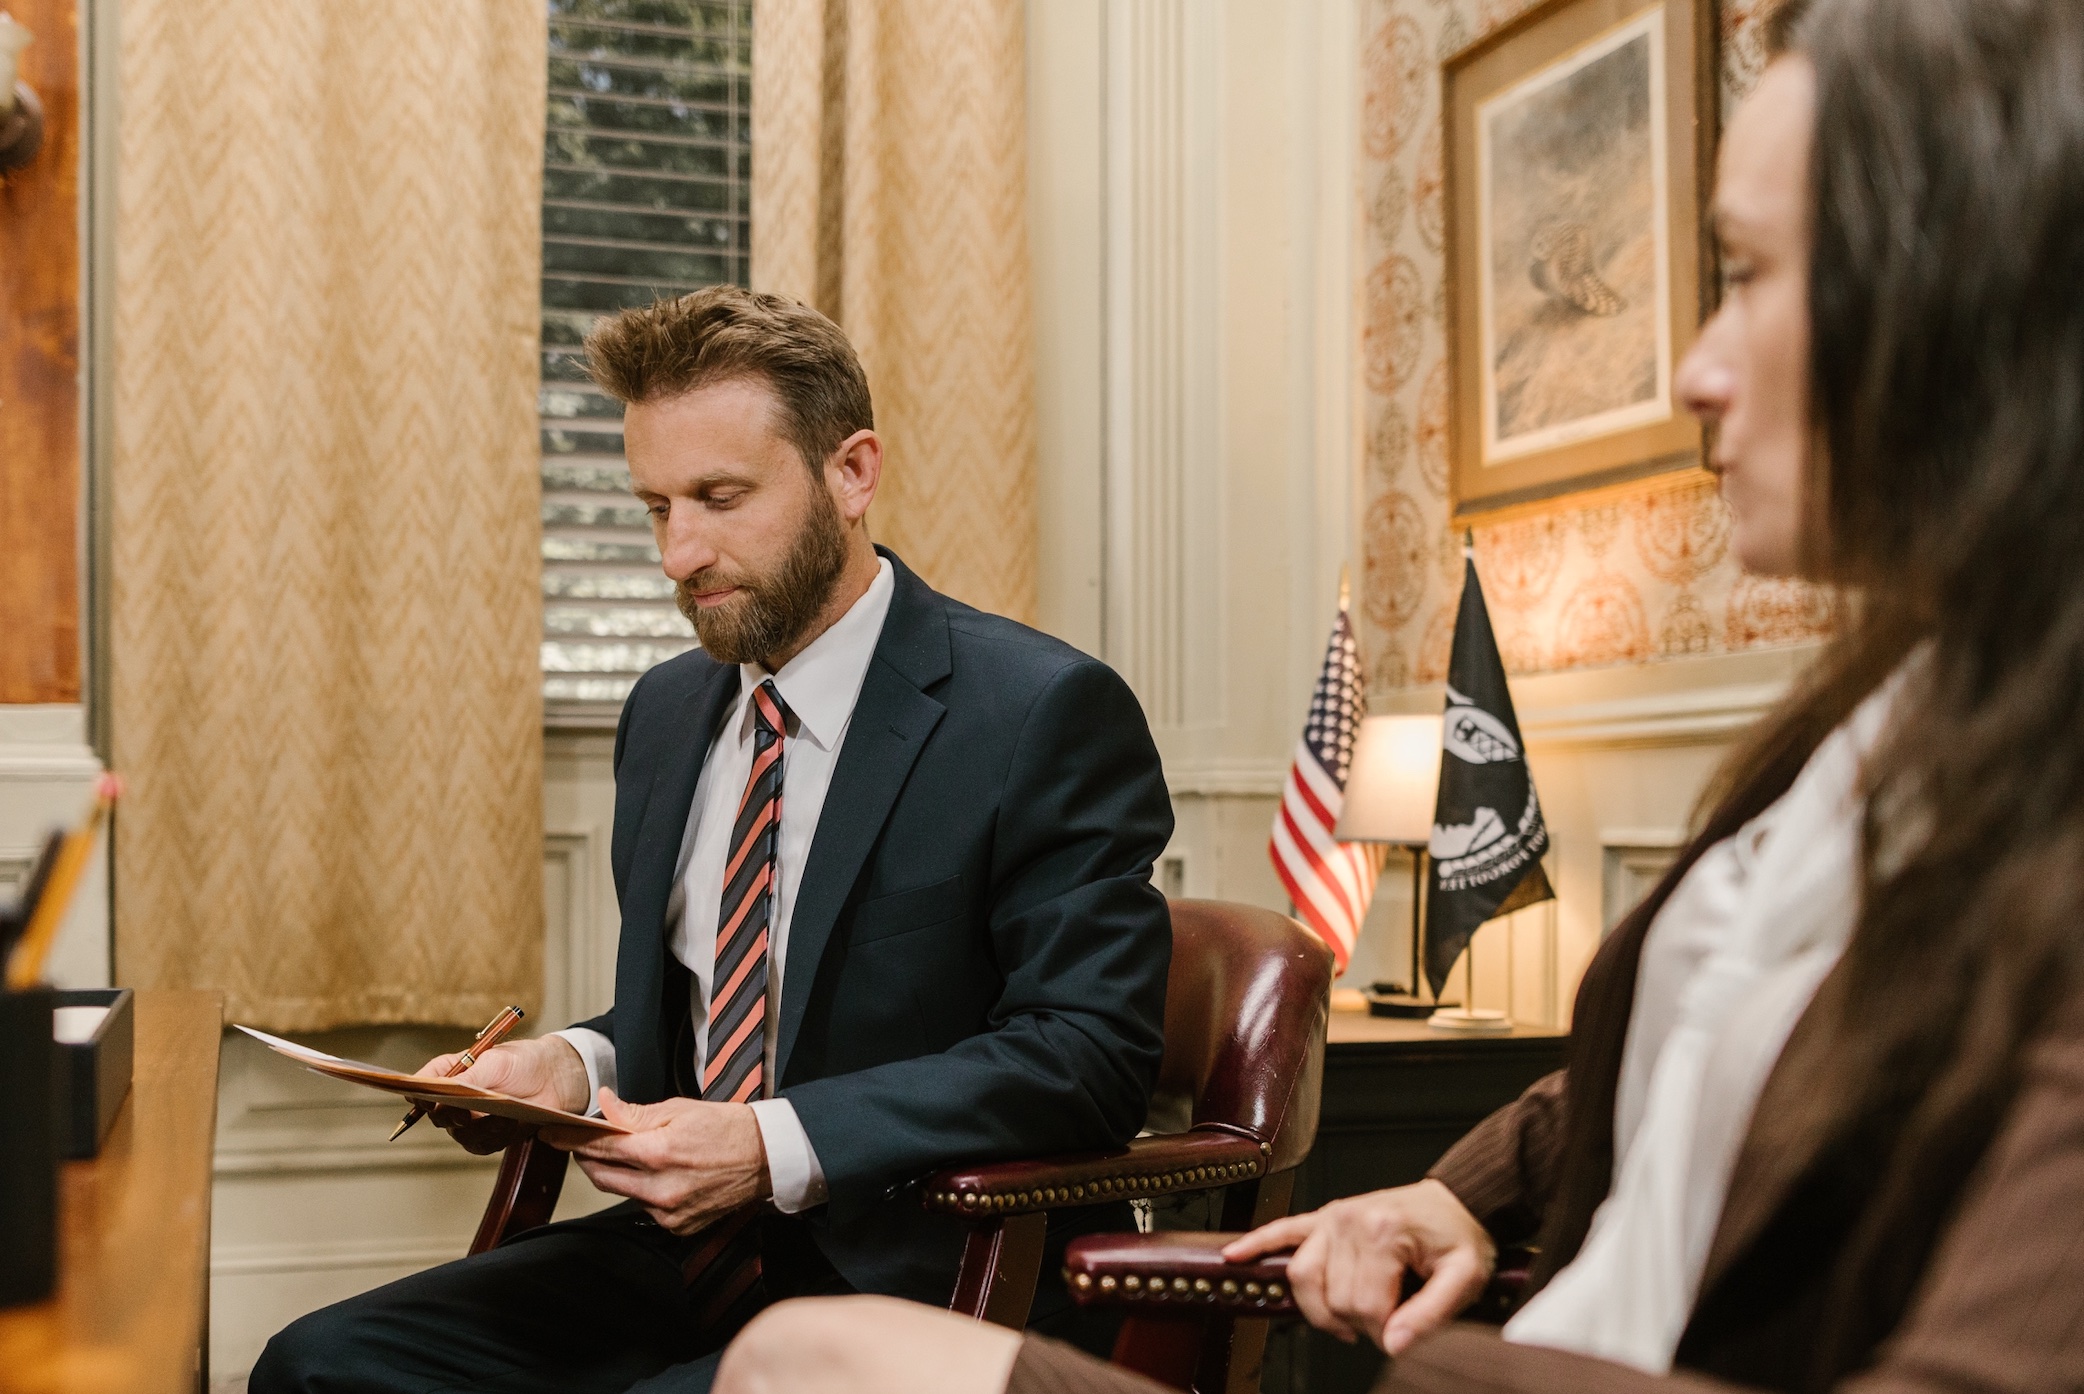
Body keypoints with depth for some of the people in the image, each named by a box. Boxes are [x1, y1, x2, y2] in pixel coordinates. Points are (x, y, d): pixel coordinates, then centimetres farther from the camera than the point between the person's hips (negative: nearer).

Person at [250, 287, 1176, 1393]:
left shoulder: (1047, 713, -11)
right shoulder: (667, 711, 12)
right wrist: (580, 1064, -2)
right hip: (696, 1253, 7)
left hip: (922, 1291, -6)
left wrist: (776, 1149, -23)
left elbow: (1089, 1051, -16)